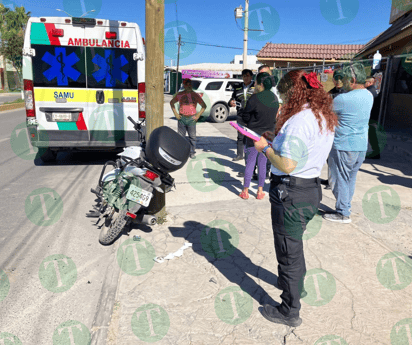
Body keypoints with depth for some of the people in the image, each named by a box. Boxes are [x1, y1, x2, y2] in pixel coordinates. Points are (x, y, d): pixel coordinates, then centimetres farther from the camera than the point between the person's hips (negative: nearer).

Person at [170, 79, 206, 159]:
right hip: (181, 118, 1)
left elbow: (204, 106, 10)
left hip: (191, 118, -1)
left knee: (192, 137, 1)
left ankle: (192, 153, 12)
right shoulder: (180, 94, 7)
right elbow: (172, 102, 19)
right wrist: (176, 114, 8)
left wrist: (198, 115, 0)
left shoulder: (195, 95, 5)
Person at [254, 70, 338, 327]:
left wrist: (265, 148, -10)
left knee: (289, 250, 5)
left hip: (291, 194, -10)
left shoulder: (299, 120, -22)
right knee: (294, 243, 29)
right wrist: (277, 140, 11)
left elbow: (287, 165, -26)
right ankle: (296, 285, 52)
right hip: (313, 188, 10)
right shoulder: (325, 118, 7)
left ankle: (290, 312, 23)